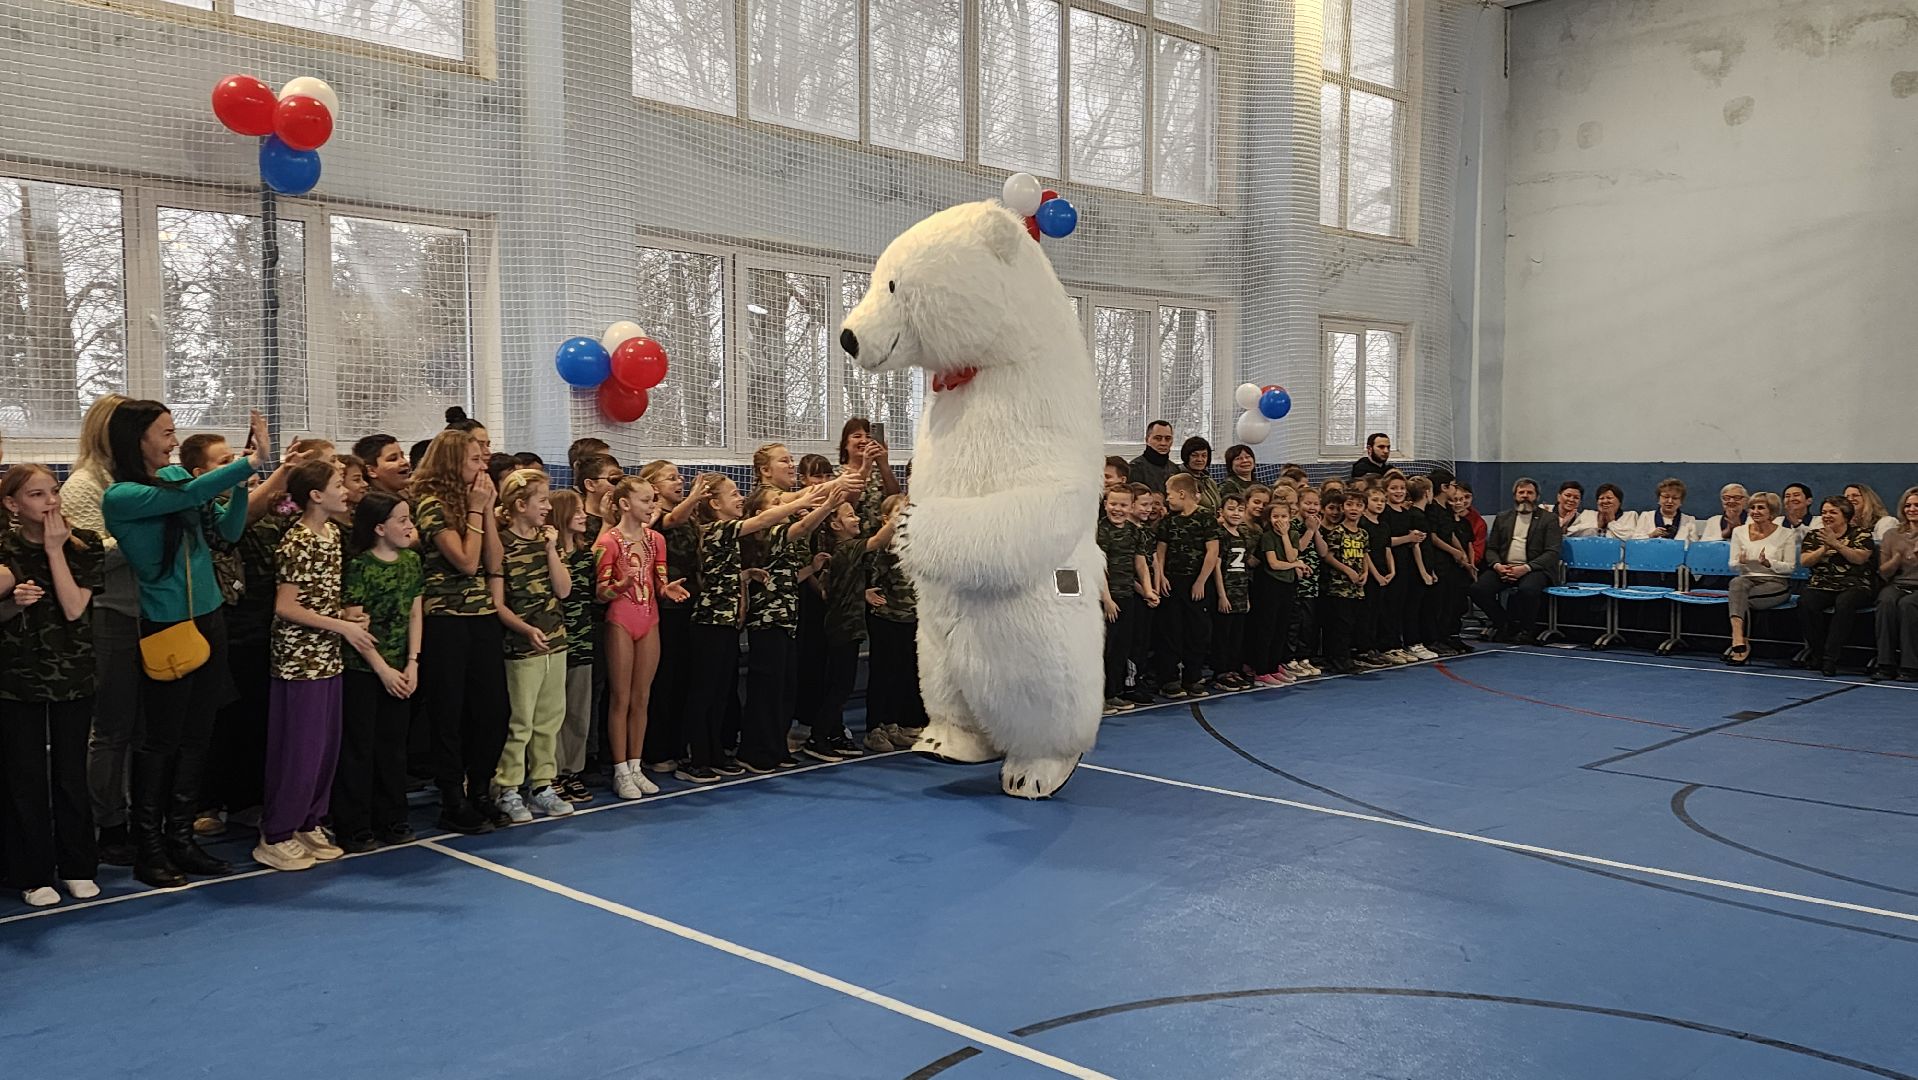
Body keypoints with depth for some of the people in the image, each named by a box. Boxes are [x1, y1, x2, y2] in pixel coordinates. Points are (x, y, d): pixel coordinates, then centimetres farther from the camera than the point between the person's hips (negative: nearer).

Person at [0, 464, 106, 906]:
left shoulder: (84, 545, -2)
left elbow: (74, 609, -13)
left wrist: (55, 548, -15)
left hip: (73, 676, 0)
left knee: (72, 774, 6)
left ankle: (77, 867, 19)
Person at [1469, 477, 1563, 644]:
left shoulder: (1549, 519, 9)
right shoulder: (1502, 518, 21)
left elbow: (1552, 553, -2)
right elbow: (1491, 548, 15)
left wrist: (1526, 568, -16)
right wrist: (1497, 565, -8)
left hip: (1533, 569, -3)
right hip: (1503, 567, 4)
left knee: (1527, 590, -38)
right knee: (1478, 589, -25)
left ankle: (1525, 630, -9)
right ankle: (1504, 624, -1)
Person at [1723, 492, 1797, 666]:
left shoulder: (1786, 534, 2)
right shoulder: (1739, 531, 10)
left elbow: (1790, 567, 0)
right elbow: (1733, 566, 10)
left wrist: (1769, 563, -19)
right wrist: (1741, 562, -15)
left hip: (1776, 582, -2)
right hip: (1748, 579, 2)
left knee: (1737, 598, -32)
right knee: (1736, 583, -36)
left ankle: (1738, 641, -25)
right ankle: (1739, 642, -46)